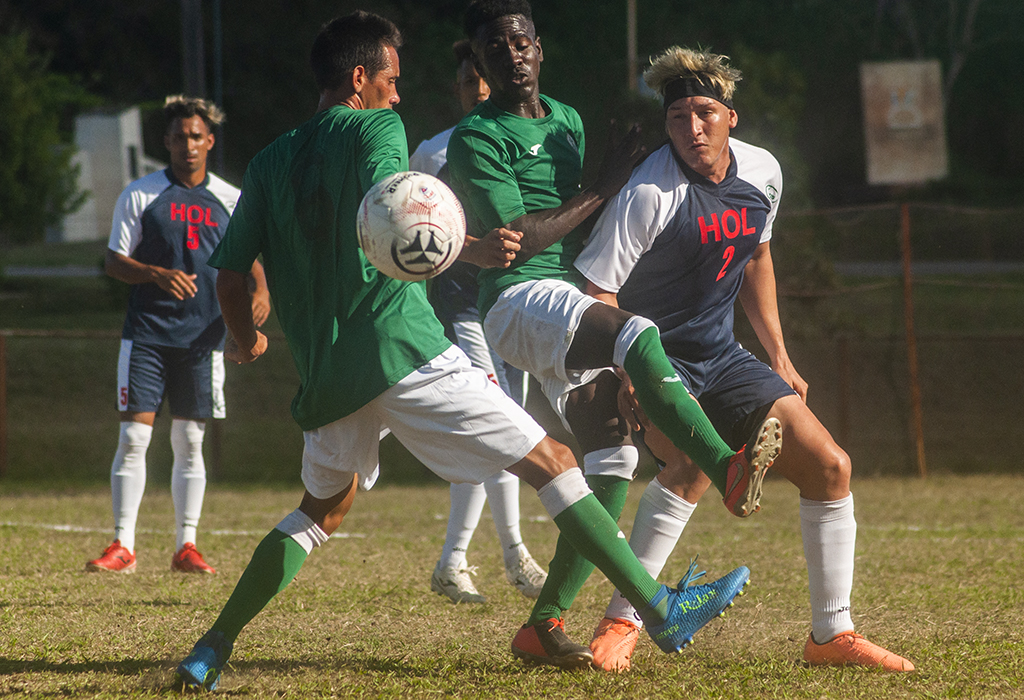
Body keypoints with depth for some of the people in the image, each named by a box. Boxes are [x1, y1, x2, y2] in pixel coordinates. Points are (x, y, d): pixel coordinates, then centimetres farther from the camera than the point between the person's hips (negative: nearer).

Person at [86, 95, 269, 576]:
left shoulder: (229, 201, 8)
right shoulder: (140, 195, 2)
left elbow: (249, 256, 17)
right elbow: (113, 261, 2)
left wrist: (260, 292, -4)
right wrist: (159, 275, -16)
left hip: (202, 337, 2)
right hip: (146, 333, -2)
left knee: (189, 442, 4)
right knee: (133, 436, -6)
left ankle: (186, 546, 11)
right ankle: (123, 546, -2)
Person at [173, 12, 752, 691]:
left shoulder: (271, 162, 17)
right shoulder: (376, 128, 0)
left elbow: (229, 271, 17)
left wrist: (246, 337, 35)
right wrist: (472, 250, -27)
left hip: (324, 370, 7)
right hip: (401, 345, -7)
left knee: (324, 507, 26)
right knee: (550, 460, -3)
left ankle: (212, 648, 16)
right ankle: (662, 610, -7)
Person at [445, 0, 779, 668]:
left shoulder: (568, 120, 20)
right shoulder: (477, 137, -4)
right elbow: (519, 237, -14)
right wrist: (604, 188, -9)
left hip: (576, 292, 8)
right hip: (520, 297, -8)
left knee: (613, 457, -4)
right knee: (637, 336, -34)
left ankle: (545, 623, -1)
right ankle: (727, 469, -40)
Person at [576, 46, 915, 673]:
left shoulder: (762, 172, -1)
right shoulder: (650, 195, -22)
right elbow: (596, 290, -20)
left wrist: (780, 359, 18)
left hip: (720, 357, 7)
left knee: (829, 466, -1)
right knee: (695, 461, -34)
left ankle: (833, 634, 12)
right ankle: (621, 622, -24)